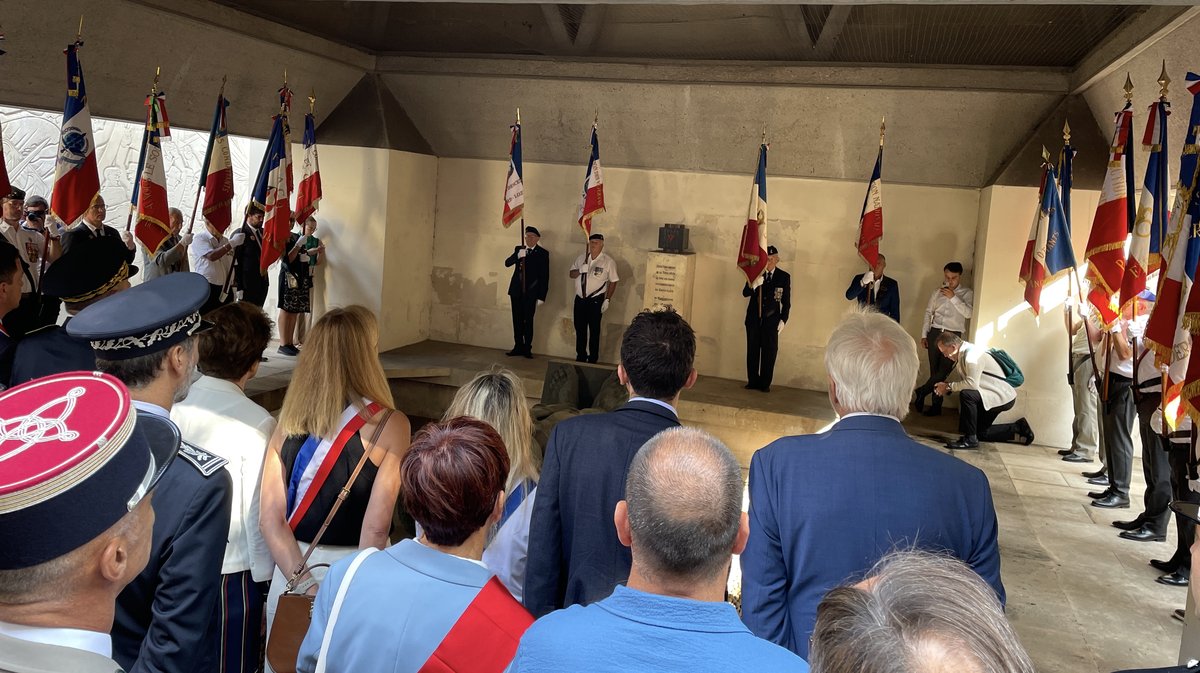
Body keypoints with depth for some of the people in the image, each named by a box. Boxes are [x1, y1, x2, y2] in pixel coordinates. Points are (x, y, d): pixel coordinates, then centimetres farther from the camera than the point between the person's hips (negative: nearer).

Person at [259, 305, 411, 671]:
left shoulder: (289, 421, -3)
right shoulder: (389, 424, -15)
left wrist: (302, 582, -7)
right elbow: (375, 527, -18)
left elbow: (270, 518, -5)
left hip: (293, 570, 4)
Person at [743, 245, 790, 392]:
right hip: (753, 318, 1)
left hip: (771, 320, -1)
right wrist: (754, 285, -22)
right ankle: (753, 381, 14)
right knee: (752, 351, 4)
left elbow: (786, 301, 5)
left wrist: (783, 320, -1)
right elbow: (745, 293, -2)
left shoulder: (784, 277, 2)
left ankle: (765, 383, 5)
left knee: (769, 352, -3)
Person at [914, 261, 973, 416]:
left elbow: (968, 313, -13)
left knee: (944, 370, -12)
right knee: (935, 370, 5)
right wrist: (924, 335, 5)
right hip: (934, 333, 3)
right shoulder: (937, 292, 12)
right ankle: (936, 406, 12)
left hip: (952, 335, -3)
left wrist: (953, 297, -18)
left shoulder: (966, 293, 2)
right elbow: (928, 313, 13)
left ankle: (921, 391, 8)